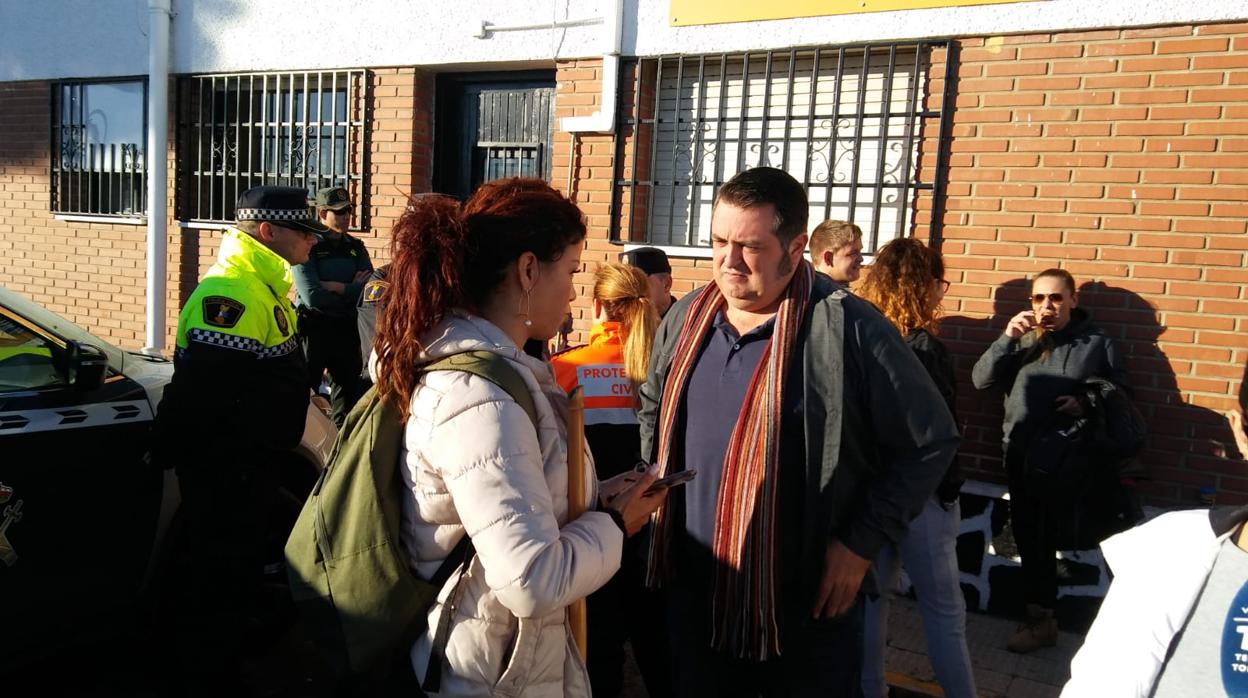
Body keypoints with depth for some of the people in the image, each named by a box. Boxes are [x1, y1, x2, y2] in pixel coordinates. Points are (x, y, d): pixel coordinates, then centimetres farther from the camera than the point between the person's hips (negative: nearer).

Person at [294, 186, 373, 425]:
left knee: (349, 392, 14)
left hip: (347, 330, 5)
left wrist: (336, 286, -14)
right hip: (314, 330, -5)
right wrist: (352, 290, -9)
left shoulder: (355, 247, 9)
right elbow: (312, 297, -19)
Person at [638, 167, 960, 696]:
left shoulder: (850, 329, -17)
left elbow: (929, 443, -9)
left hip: (809, 605, -5)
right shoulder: (686, 318, 2)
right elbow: (654, 408, 20)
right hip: (693, 592, 5)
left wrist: (861, 542, -11)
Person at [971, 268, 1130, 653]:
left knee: (1041, 539, 0)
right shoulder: (1023, 339, 9)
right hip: (1019, 455, 4)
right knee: (1028, 537, 12)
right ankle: (1039, 615, 26)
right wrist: (1007, 338, -12)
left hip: (1065, 461, -4)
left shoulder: (1097, 342, 3)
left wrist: (1087, 404, -18)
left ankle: (1040, 617, 14)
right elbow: (980, 379, -1)